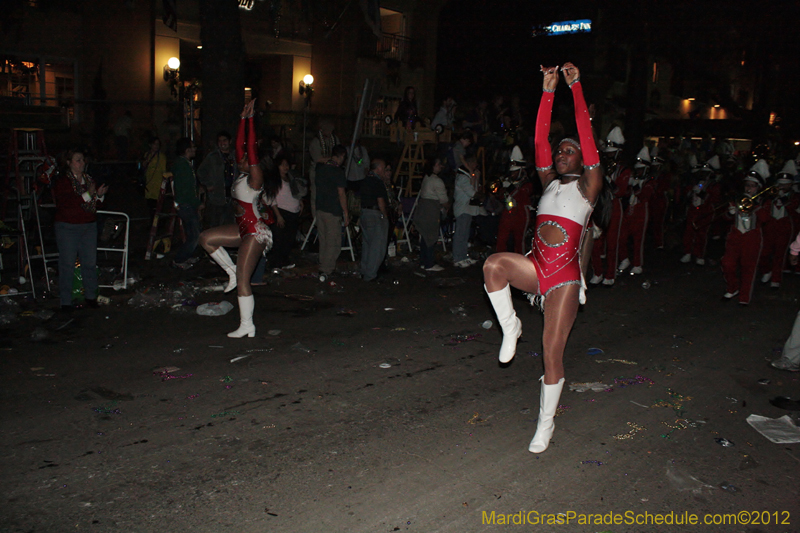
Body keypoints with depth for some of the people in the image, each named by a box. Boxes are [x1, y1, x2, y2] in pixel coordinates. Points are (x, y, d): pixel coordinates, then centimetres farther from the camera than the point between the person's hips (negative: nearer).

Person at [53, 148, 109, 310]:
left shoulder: (89, 180, 12)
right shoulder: (62, 181, -6)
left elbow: (96, 204, 17)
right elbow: (66, 203, -20)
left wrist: (100, 195, -4)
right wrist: (88, 195, -24)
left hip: (89, 226, 5)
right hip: (68, 228, -5)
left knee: (90, 263, 6)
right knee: (67, 264, -3)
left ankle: (91, 296, 18)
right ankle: (65, 301, 5)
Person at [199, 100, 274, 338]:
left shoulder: (255, 178, -14)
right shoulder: (242, 175, 9)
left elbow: (251, 149, -22)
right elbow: (240, 146, 10)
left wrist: (250, 118, -21)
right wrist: (244, 118, 10)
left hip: (255, 232, -9)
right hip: (244, 229, 9)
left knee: (243, 280, -6)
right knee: (206, 238, 12)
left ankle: (247, 326, 2)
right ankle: (231, 270, 16)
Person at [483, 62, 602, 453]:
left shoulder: (588, 184, 5)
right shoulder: (549, 181, 17)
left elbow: (586, 135, -3)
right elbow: (541, 140, 9)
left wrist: (575, 86, -4)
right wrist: (548, 92, 4)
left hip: (564, 273, -4)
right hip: (536, 266, 4)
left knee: (552, 352, -3)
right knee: (494, 265, -30)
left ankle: (546, 422, 15)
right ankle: (510, 327, -6)